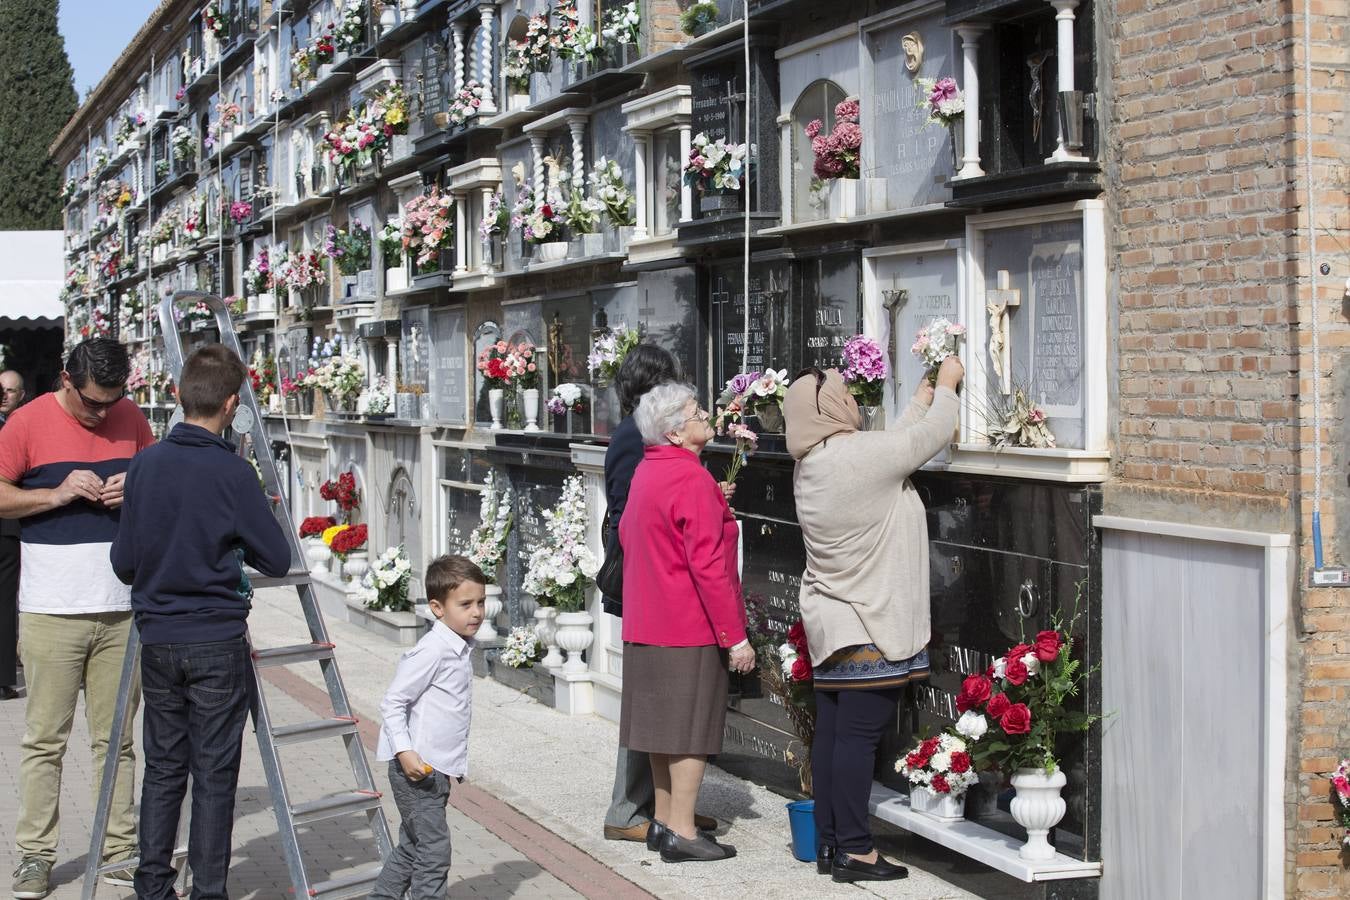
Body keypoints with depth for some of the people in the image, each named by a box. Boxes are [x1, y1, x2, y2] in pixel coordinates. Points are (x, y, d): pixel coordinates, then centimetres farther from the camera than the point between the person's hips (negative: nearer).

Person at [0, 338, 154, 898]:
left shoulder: (131, 418, 8)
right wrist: (57, 493, -15)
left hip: (121, 608, 3)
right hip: (51, 611, -3)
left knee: (116, 739, 9)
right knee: (45, 739, 3)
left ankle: (120, 850, 16)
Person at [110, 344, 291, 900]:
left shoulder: (145, 464, -1)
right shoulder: (231, 471, -13)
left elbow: (123, 562, 4)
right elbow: (276, 560, -7)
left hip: (158, 640, 4)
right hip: (218, 643, -4)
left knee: (162, 769, 14)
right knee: (214, 775, 5)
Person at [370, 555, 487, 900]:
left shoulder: (460, 649, 9)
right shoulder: (432, 651, -19)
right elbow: (392, 703, -18)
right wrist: (405, 751, -26)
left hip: (437, 770, 9)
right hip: (415, 769, -9)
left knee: (411, 848, 19)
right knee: (433, 851, -6)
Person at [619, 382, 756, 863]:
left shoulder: (645, 472, 10)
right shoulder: (692, 480, -18)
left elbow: (626, 534, 22)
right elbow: (708, 565, -21)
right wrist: (735, 636, -18)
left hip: (649, 623, 9)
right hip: (692, 626, -9)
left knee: (667, 725, 15)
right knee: (691, 731, -1)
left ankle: (663, 821, 24)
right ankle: (681, 834, 4)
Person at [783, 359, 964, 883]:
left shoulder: (810, 466, 10)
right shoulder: (860, 455, -17)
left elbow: (895, 444, 19)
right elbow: (931, 437, -7)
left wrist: (923, 398, 26)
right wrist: (946, 385, 10)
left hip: (829, 622, 9)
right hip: (869, 626, -9)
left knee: (830, 732, 10)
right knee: (858, 736, -4)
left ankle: (829, 843, 17)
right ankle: (854, 850, 1)